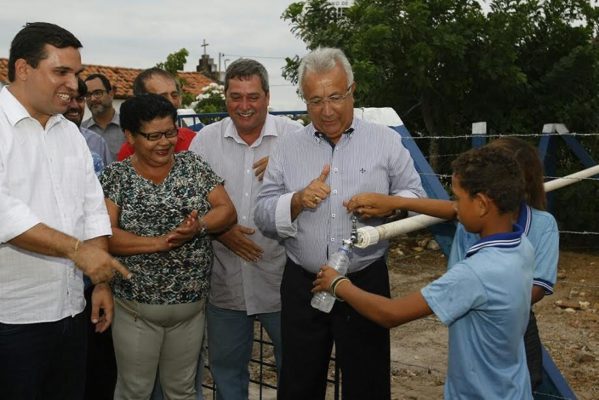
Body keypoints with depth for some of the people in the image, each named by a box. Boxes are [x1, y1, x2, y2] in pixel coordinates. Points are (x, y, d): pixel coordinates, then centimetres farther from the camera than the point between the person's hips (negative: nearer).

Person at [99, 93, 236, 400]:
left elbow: (227, 211, -2)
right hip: (136, 308, -2)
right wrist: (160, 242, -25)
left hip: (191, 305, 2)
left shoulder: (192, 165, 2)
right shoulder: (115, 176, -5)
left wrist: (199, 226, -23)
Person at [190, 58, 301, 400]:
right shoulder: (206, 139, 4)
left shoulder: (294, 135, -3)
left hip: (280, 279, -2)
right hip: (224, 281, 2)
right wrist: (218, 230, -10)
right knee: (226, 369, 19)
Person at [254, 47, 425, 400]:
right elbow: (263, 215, 3)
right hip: (302, 285, 2)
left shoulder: (386, 140, 0)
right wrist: (297, 201, -17)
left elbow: (417, 198, 2)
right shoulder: (287, 148, 4)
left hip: (366, 283, -1)